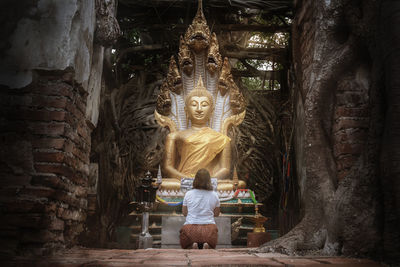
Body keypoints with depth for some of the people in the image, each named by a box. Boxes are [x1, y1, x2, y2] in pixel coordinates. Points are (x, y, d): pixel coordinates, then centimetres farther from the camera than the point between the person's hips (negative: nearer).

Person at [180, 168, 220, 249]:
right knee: (212, 245, 29)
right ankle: (207, 245, -7)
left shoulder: (188, 194, 1)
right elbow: (216, 214, 14)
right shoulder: (214, 195, 2)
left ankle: (193, 245, -8)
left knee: (185, 245, 27)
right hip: (209, 228, 1)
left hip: (190, 227, 0)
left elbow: (184, 213, 12)